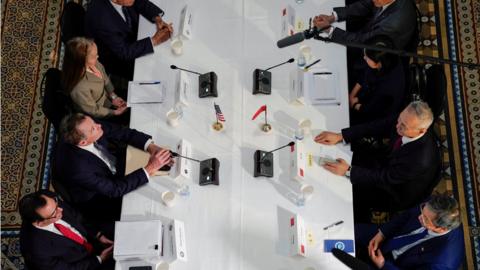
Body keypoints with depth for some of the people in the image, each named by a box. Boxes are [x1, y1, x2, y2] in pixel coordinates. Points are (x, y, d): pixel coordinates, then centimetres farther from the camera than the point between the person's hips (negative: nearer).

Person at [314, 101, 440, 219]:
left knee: (352, 192, -4)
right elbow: (375, 127, -13)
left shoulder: (421, 160, -42)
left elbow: (384, 178, -31)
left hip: (400, 193, -6)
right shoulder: (405, 120, -24)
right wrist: (340, 136, -21)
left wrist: (348, 171, -30)